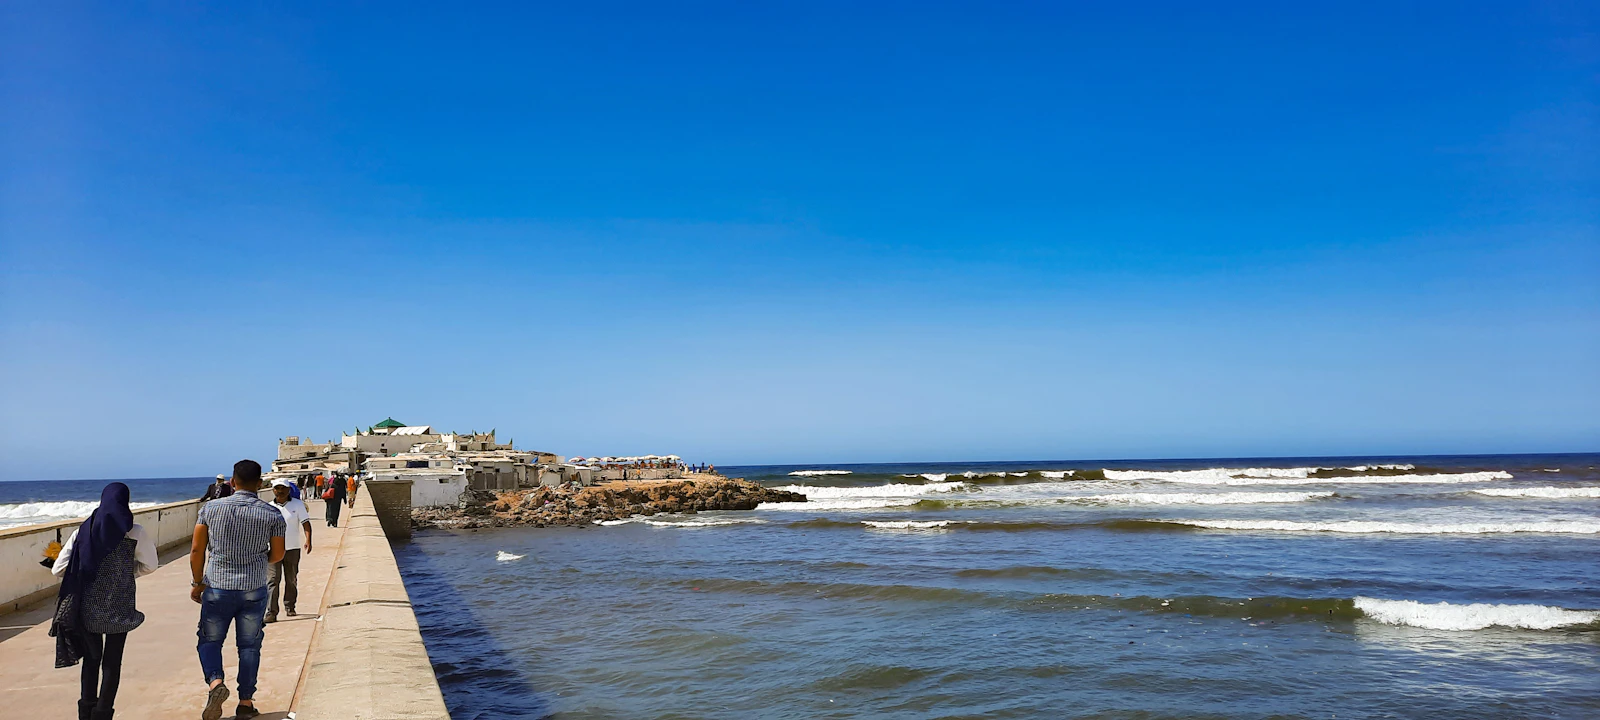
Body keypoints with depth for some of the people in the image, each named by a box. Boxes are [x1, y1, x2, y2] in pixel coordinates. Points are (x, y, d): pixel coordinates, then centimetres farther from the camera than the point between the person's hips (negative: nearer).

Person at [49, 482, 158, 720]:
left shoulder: (83, 530, -1)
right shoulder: (135, 532, -8)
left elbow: (58, 569, -1)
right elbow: (150, 565, 1)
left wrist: (84, 571, 16)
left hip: (87, 606, 3)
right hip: (119, 608, -3)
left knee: (92, 658, 20)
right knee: (112, 661, 8)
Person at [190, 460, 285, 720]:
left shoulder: (210, 508, -5)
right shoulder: (272, 514, -6)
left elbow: (196, 550, -2)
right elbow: (277, 555, 2)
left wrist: (197, 582, 11)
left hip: (217, 588, 0)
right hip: (254, 591, 0)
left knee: (209, 640, 14)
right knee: (249, 645, 10)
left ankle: (215, 682, -11)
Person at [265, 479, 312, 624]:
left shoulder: (298, 505, 2)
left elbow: (305, 523, -2)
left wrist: (308, 540, -15)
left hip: (293, 548, 0)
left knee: (291, 580, 11)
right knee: (273, 580, -9)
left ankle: (289, 606, 28)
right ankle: (271, 612, -11)